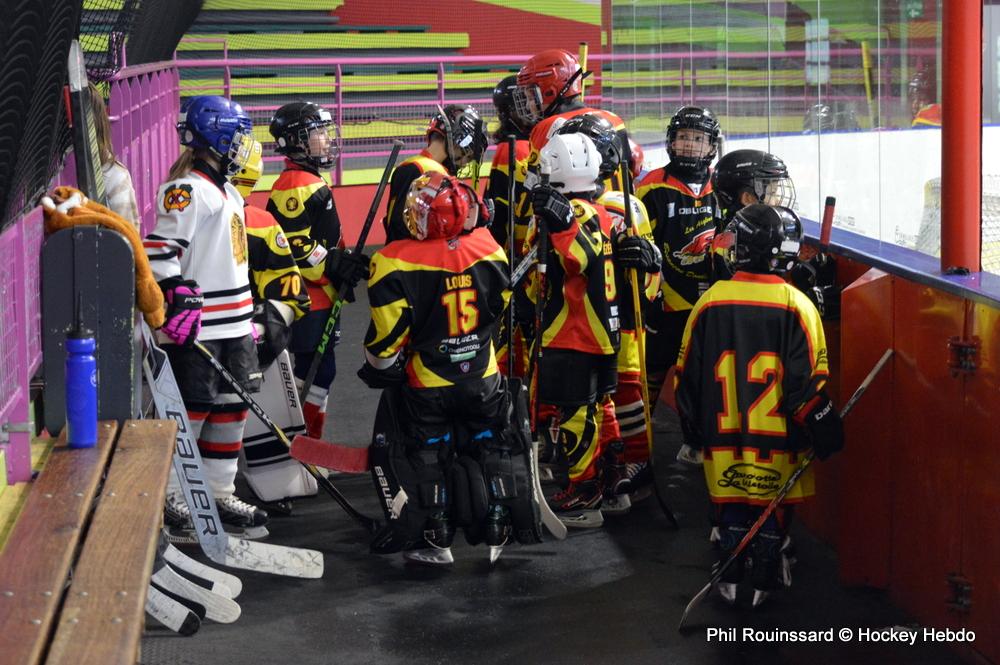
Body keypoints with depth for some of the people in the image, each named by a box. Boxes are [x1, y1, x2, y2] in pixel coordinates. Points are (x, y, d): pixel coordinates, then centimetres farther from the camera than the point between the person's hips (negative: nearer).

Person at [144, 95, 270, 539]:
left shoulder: (228, 192, 20)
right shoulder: (187, 190, -12)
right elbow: (160, 251, -19)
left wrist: (248, 315, 25)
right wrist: (179, 303, -25)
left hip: (234, 326, 9)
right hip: (197, 327, -9)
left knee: (232, 410, 11)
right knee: (191, 411, -5)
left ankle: (220, 497, 20)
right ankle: (169, 501, 6)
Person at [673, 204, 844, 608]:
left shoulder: (710, 302, -5)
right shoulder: (796, 306, -12)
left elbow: (686, 374, 2)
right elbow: (809, 381, -12)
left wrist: (692, 428, 16)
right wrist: (825, 432, 1)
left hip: (723, 434, 2)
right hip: (777, 438, -2)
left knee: (730, 508, 17)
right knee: (772, 512, 14)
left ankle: (730, 581, 24)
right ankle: (764, 583, 22)